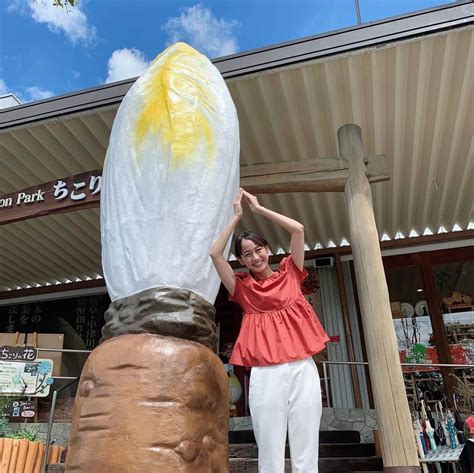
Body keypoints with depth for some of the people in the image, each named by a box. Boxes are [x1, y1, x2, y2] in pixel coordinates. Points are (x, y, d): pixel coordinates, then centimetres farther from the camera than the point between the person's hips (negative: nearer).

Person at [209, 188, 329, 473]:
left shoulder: (289, 273, 13)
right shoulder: (242, 287, 10)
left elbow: (298, 229, 4)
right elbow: (215, 254, 0)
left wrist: (258, 208, 10)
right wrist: (237, 216, 8)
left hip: (302, 366, 1)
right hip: (265, 372, 0)